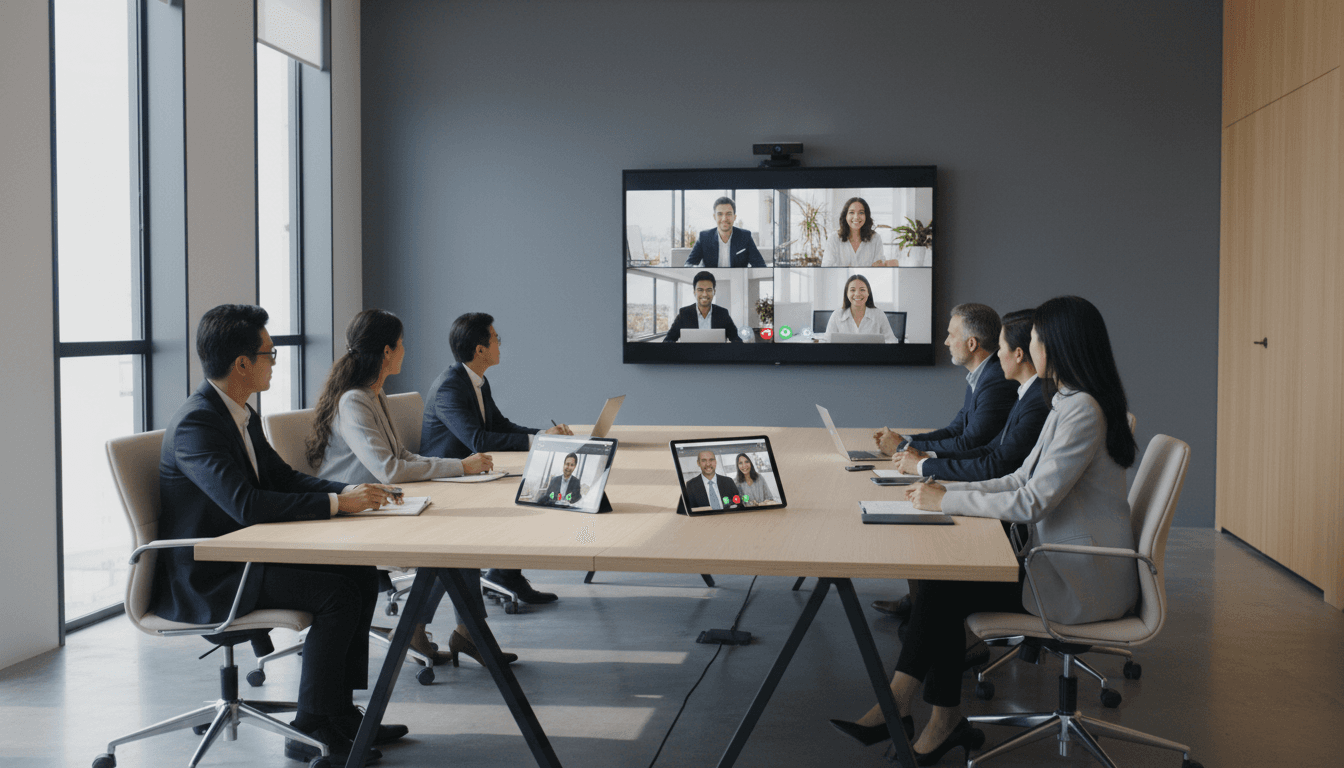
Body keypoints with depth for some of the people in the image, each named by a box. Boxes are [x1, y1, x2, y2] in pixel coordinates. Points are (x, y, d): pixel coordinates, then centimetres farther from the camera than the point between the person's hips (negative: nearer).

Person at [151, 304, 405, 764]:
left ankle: (341, 712, 7)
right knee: (337, 592, -20)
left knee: (361, 574, -1)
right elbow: (245, 503, -32)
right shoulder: (195, 423, -22)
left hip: (242, 556, 10)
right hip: (205, 579, -9)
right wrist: (336, 502, -27)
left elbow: (284, 477, 14)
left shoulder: (240, 414, 9)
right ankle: (311, 731, -9)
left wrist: (351, 491, -2)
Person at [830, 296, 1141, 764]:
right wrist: (948, 492, 3)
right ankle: (943, 723, -3)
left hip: (1081, 584, -9)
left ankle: (899, 705, 5)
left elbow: (1032, 502, -24)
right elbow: (1023, 479, 14)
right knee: (942, 579, -5)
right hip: (1062, 562, 9)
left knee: (945, 589, -9)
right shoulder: (1067, 403, 13)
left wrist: (947, 501, -16)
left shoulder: (1082, 410, -20)